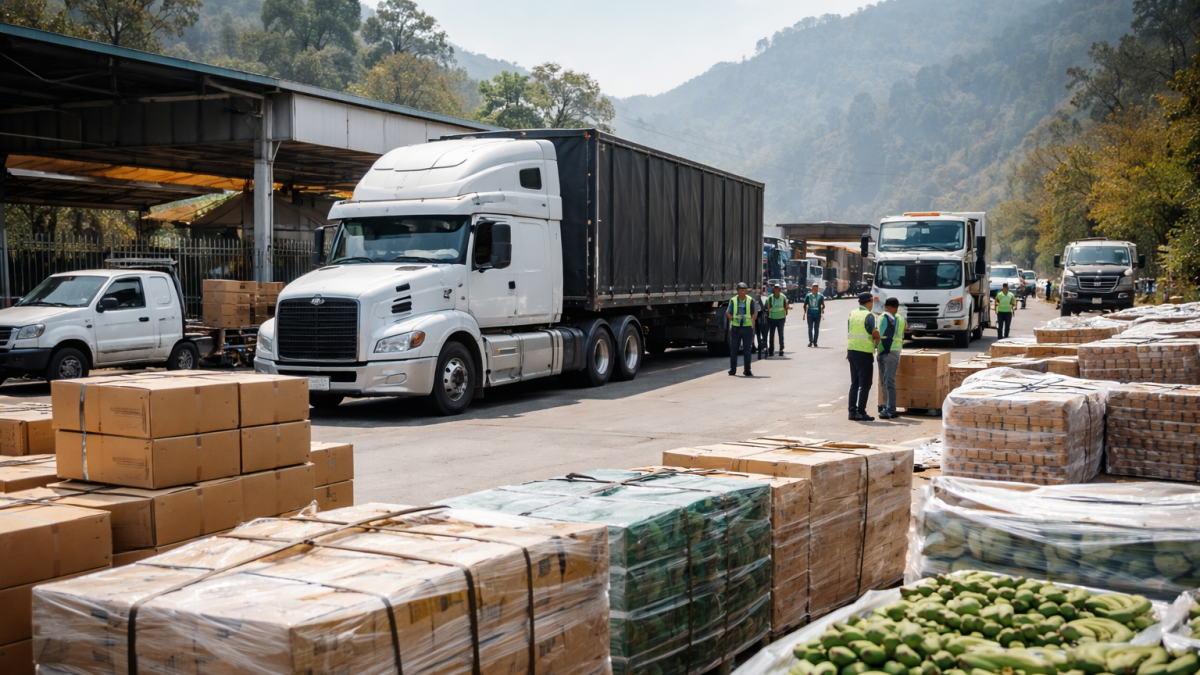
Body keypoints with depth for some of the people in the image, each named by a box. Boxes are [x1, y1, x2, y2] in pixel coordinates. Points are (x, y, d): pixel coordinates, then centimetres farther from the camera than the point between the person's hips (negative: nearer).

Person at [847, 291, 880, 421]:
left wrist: (848, 352, 14)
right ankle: (861, 412, 0)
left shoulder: (852, 314, 8)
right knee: (864, 385, 1)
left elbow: (849, 333, 10)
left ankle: (852, 411, 12)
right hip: (865, 353, -7)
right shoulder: (869, 316, -12)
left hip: (852, 351, 7)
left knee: (854, 383, 13)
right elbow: (875, 332, -21)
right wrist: (877, 342, -2)